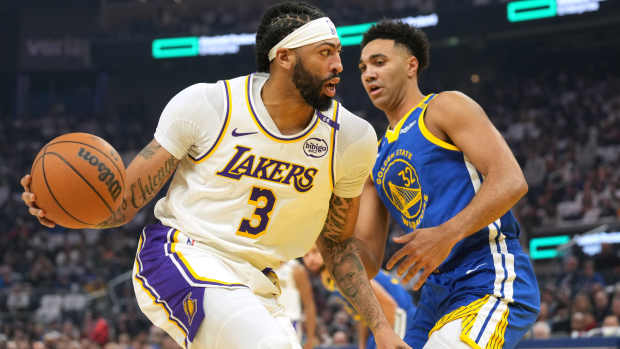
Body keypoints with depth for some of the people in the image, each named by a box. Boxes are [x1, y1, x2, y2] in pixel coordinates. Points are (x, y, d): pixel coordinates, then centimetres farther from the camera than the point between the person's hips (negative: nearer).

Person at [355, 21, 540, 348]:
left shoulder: (446, 108, 0)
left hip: (492, 284, -9)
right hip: (437, 294, 9)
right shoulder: (376, 159, 23)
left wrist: (447, 234, -25)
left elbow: (511, 181, -14)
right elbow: (367, 261, 19)